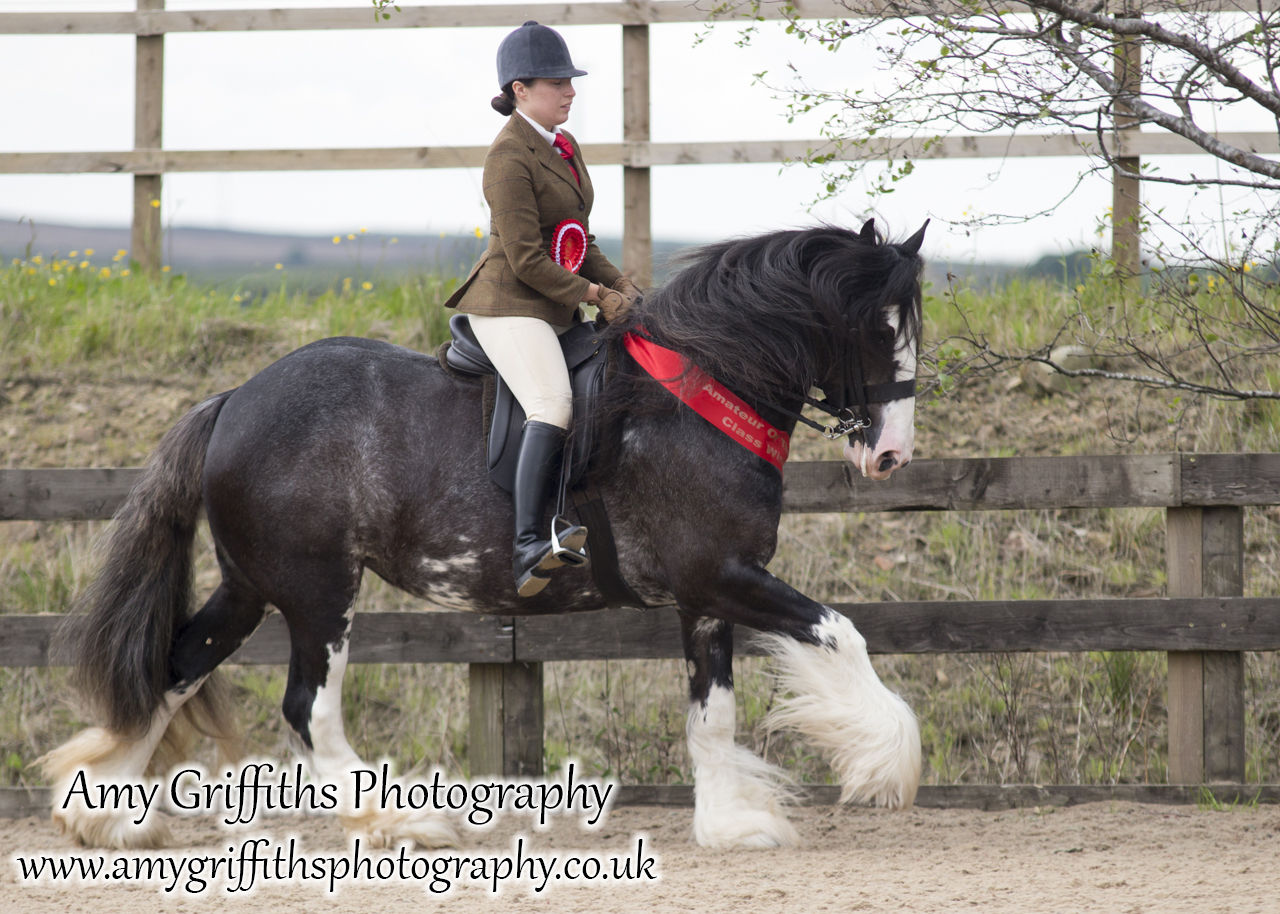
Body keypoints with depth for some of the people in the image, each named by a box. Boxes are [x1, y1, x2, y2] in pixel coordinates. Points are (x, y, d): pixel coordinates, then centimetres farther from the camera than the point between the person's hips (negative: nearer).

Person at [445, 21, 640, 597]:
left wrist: (620, 285, 7)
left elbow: (579, 243, 21)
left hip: (558, 308, 10)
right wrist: (596, 296, -14)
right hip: (510, 305, -10)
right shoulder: (509, 158, -14)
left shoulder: (562, 147, 15)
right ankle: (527, 547, -41)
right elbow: (526, 259, -19)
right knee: (553, 406, -29)